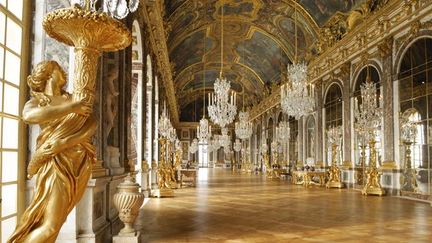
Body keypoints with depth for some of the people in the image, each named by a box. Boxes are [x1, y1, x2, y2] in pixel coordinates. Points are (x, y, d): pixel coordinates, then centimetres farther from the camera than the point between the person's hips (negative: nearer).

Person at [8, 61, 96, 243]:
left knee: (54, 222, 8)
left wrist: (65, 142, -14)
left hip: (80, 164, 4)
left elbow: (92, 125, 1)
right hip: (56, 163, -4)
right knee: (50, 226, -10)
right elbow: (29, 116, -20)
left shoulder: (73, 98, 15)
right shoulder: (37, 101, 5)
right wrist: (71, 108, -17)